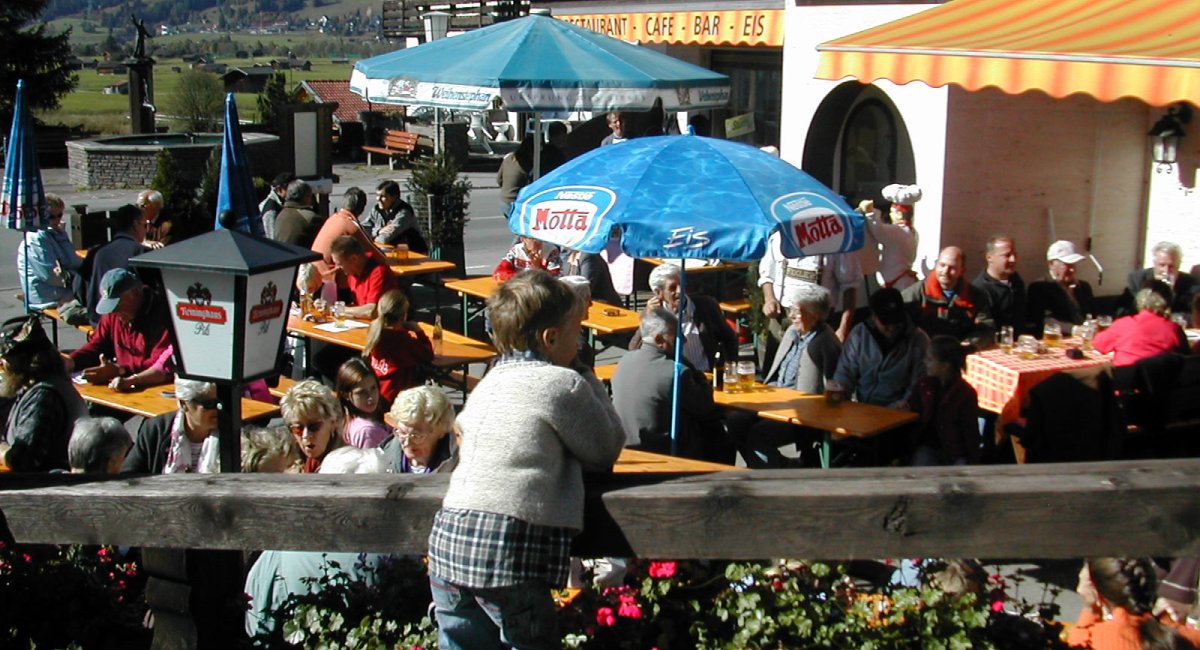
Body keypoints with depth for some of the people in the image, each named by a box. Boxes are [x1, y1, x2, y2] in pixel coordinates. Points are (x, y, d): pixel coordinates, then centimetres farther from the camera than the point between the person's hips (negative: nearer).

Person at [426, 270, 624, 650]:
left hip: (448, 539, 7)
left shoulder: (488, 383, 17)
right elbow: (606, 452, 7)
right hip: (510, 551, -7)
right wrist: (589, 381, 17)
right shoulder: (565, 384, -3)